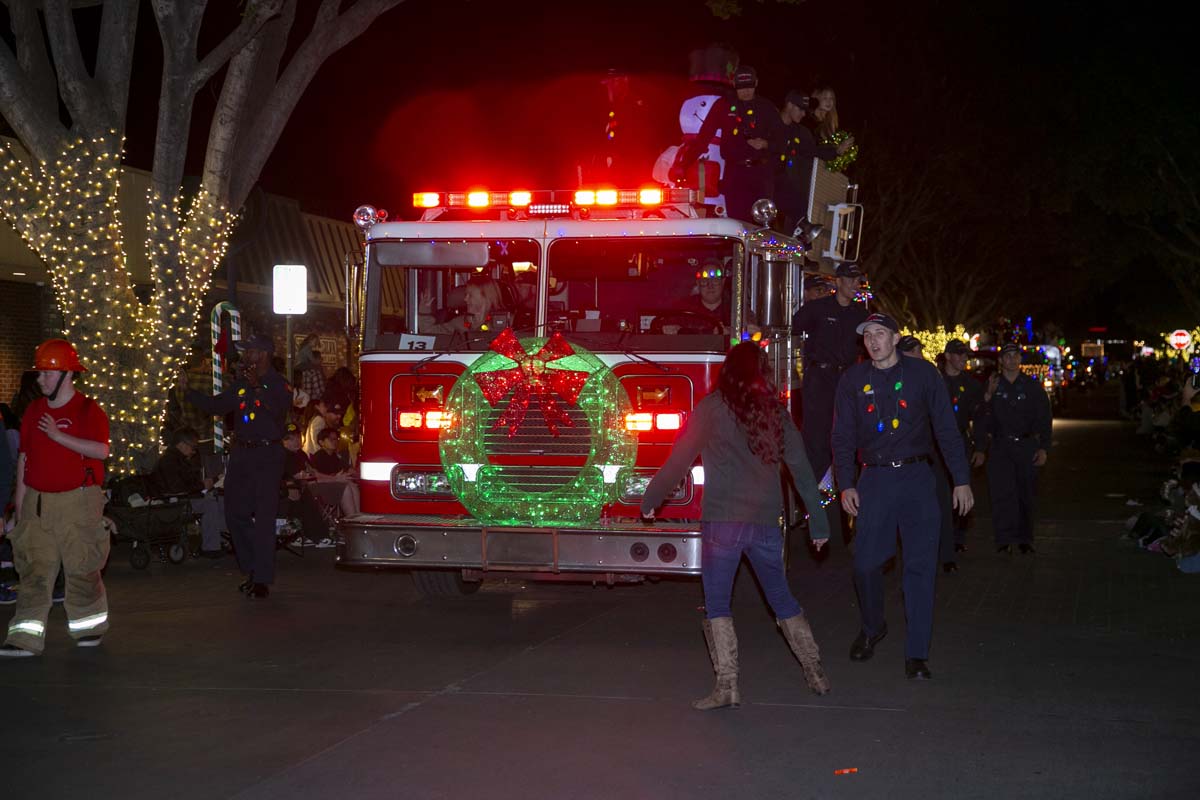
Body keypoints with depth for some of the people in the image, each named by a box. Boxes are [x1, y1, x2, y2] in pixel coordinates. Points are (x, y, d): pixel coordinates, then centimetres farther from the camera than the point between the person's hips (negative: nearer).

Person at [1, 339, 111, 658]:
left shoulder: (89, 410, -5)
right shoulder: (34, 410, 12)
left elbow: (102, 450, -18)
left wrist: (58, 435, -21)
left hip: (77, 500, -5)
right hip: (37, 501, 5)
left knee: (82, 567, 2)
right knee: (34, 569, 0)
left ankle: (90, 627, 20)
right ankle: (27, 638, -1)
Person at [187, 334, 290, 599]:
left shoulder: (278, 384, -4)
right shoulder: (240, 384, 15)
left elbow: (278, 409, -21)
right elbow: (217, 405, 19)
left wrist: (257, 386, -26)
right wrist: (188, 392, 15)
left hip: (267, 455, -7)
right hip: (241, 454, 7)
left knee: (264, 517, -9)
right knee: (236, 513, 9)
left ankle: (262, 580, -8)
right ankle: (252, 570, 22)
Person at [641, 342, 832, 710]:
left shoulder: (712, 408, -3)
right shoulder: (776, 412, 7)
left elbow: (679, 460, -3)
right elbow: (801, 470, 7)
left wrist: (650, 500, 9)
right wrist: (818, 524, 14)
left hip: (723, 521, -4)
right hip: (766, 523, 4)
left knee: (717, 604, 3)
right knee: (781, 598, 18)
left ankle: (727, 685, -4)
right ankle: (815, 672, 24)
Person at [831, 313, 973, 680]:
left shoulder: (923, 373, 4)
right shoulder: (853, 380, 7)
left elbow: (946, 429, 4)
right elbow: (843, 437, 8)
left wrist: (961, 480, 0)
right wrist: (846, 485, -2)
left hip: (917, 478, -1)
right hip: (874, 480, 1)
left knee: (920, 566, -3)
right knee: (866, 562, -2)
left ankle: (916, 654, 1)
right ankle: (872, 628, 26)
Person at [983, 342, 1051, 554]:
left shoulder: (1032, 386, 5)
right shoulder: (992, 385, 5)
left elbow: (1044, 418, 5)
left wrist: (1043, 448, -2)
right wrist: (988, 396, -16)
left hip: (1026, 445, 1)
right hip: (1000, 446, -1)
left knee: (1025, 494, 6)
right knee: (1002, 491, -12)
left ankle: (1025, 538, 16)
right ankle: (1005, 539, -11)